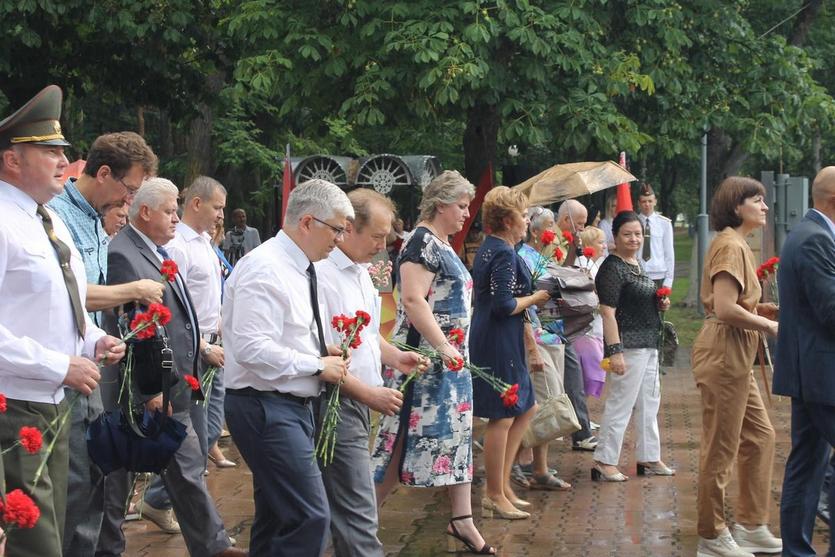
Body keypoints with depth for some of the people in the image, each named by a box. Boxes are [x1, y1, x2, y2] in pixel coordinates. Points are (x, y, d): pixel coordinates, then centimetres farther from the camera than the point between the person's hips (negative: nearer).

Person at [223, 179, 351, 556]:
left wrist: (322, 352, 6)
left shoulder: (298, 269, 13)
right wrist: (317, 365, -17)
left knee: (276, 517, 17)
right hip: (267, 408, -10)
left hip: (293, 405, 10)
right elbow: (252, 348, -25)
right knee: (311, 518, -14)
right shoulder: (265, 268, -18)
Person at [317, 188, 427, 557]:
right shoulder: (322, 275, -19)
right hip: (337, 405, -10)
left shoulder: (360, 271, 12)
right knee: (358, 514, -10)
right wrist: (370, 394, -18)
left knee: (346, 509, 14)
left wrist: (395, 357, 9)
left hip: (358, 403, 10)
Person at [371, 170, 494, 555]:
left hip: (450, 356, 10)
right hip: (425, 356, -10)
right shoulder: (422, 242, -14)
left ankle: (462, 519, 13)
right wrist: (442, 346, -25)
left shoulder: (443, 245, 16)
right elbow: (413, 299, -24)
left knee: (457, 433, 9)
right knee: (412, 435, -5)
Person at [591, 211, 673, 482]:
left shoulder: (637, 264, 14)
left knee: (649, 403, 15)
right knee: (620, 404, -6)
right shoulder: (612, 268, -14)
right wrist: (615, 351, -26)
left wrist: (659, 303, 7)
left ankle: (649, 458, 25)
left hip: (648, 343, 10)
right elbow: (608, 311, -20)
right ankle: (604, 463, -1)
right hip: (628, 345, -10)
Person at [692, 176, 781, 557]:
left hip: (736, 357, 10)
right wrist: (769, 325, -13)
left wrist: (765, 309, 3)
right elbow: (724, 308, -24)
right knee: (720, 450, -2)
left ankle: (751, 526, 24)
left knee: (760, 437, 15)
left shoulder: (738, 245, 17)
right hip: (723, 354, -10)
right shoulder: (729, 246, -15)